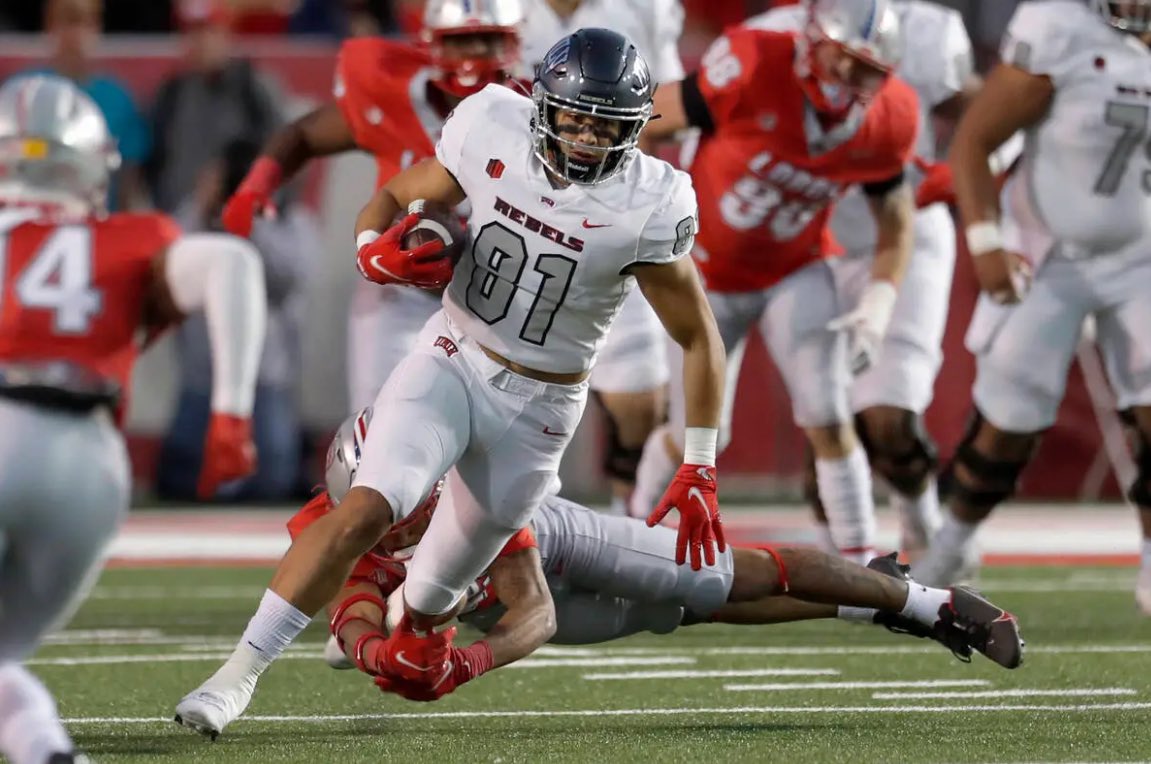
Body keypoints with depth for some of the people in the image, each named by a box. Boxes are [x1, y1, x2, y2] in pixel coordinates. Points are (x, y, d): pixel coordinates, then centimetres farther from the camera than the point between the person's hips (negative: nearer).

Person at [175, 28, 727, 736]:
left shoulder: (648, 207, -18)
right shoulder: (495, 132, -12)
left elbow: (699, 339, -7)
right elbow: (394, 198, 3)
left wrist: (699, 472, -10)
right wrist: (375, 252, -21)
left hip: (537, 407, 0)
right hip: (451, 361, 0)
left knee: (442, 585, 8)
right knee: (366, 509, -22)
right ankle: (239, 672, -20)